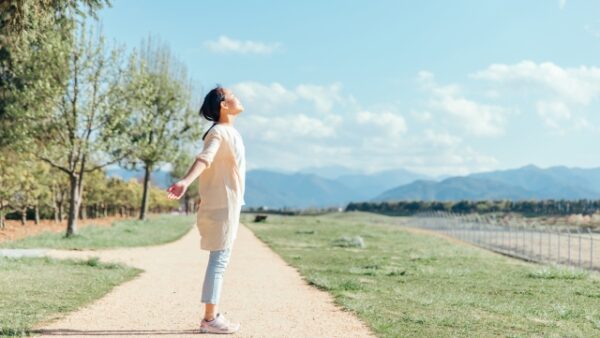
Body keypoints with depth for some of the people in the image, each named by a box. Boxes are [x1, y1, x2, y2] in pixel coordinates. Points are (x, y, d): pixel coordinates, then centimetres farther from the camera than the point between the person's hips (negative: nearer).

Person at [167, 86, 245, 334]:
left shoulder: (230, 132, 14)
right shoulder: (218, 132, -14)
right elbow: (203, 159, -32)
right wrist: (185, 181, -49)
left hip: (228, 204, 10)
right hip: (221, 204, -10)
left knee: (221, 260, 12)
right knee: (218, 259, -9)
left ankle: (212, 316, 19)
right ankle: (209, 318, -6)